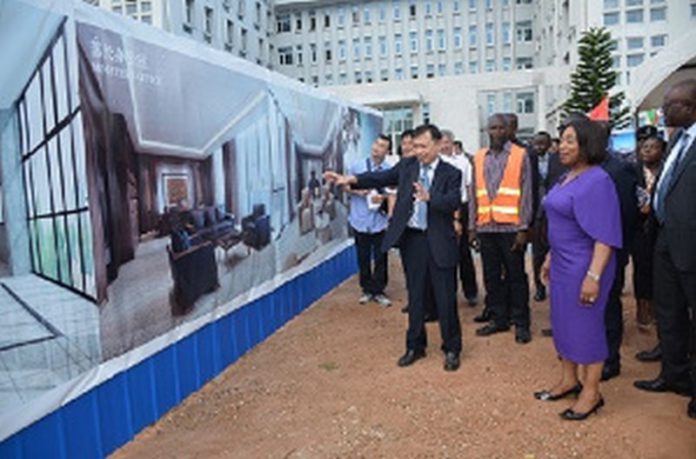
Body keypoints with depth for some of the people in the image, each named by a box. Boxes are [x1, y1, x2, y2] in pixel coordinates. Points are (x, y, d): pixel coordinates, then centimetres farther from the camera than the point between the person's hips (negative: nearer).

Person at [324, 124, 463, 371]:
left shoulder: (451, 173, -4)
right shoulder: (406, 165, 6)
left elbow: (453, 202, -18)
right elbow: (382, 177, -4)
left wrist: (429, 197, -36)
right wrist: (352, 180, -19)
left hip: (439, 242, -3)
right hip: (411, 239, 3)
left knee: (445, 297, 4)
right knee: (415, 295, 13)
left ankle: (451, 349, 22)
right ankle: (415, 346, 28)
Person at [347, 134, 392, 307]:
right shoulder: (357, 166, -1)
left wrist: (383, 198, -20)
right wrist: (356, 190, -13)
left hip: (380, 220, -1)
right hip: (360, 220, 1)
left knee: (380, 258, 6)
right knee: (363, 258, 11)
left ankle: (378, 291, 20)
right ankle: (367, 289, 26)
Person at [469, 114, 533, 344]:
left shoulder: (520, 155, 0)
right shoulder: (479, 158, 10)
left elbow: (525, 193, -4)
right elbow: (474, 194, 11)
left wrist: (523, 228, -9)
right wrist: (472, 226, 7)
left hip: (511, 227, -4)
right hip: (486, 228, 4)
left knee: (516, 276, 4)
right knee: (491, 276, 10)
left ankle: (521, 323, 14)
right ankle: (498, 319, 23)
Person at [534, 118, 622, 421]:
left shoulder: (597, 181, -17)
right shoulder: (566, 178, 9)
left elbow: (605, 234, -21)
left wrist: (593, 276, -25)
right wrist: (550, 258, 19)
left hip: (583, 267, -9)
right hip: (562, 265, 9)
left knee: (586, 325, 2)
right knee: (563, 321, 15)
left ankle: (591, 393, 17)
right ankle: (568, 381, 30)